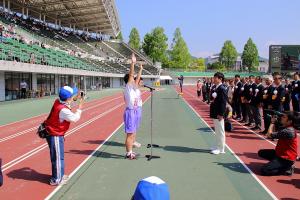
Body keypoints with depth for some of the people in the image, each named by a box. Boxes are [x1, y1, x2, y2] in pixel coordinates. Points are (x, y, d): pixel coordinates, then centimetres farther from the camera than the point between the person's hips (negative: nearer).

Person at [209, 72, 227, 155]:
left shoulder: (222, 89, -16)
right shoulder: (214, 87, 10)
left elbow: (223, 102, -18)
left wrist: (221, 114, -20)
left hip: (219, 113, -9)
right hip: (214, 113, 9)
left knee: (220, 131, 1)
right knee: (217, 130, 18)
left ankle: (221, 149, 11)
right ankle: (217, 146, 30)